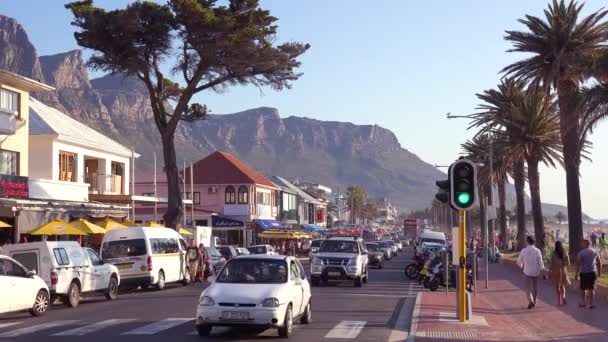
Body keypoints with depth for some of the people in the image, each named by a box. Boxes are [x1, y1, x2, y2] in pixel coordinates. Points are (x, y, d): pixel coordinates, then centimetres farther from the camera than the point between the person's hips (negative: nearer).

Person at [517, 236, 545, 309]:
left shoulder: (523, 251, -7)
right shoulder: (537, 251, -12)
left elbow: (519, 261, 6)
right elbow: (540, 262, -10)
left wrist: (521, 267, 26)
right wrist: (542, 269, 8)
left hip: (527, 271, 0)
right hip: (536, 271, 0)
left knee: (528, 287, 6)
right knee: (535, 287, 15)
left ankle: (530, 301, -16)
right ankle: (534, 302, 25)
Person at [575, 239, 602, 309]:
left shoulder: (581, 253, -7)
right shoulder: (594, 252, 6)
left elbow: (578, 264, -13)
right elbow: (599, 263, 12)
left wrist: (577, 273, -8)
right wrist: (599, 271, 23)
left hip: (584, 273, -3)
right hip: (593, 272, 3)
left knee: (583, 288, 11)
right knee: (591, 288, 7)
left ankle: (583, 302, 18)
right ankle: (591, 304, 5)